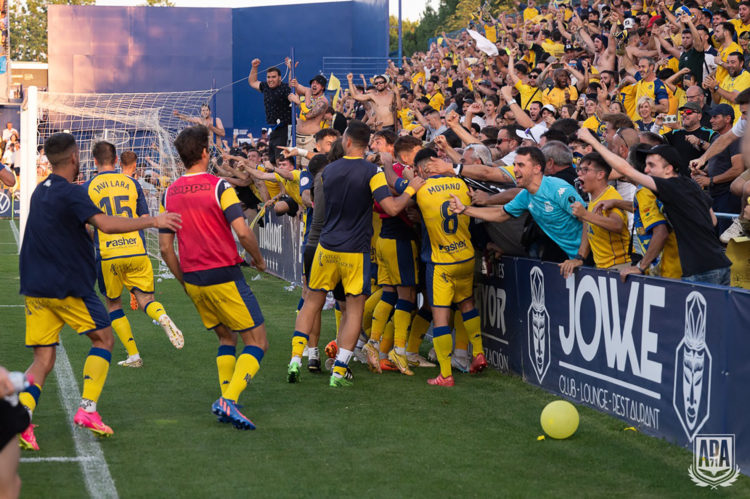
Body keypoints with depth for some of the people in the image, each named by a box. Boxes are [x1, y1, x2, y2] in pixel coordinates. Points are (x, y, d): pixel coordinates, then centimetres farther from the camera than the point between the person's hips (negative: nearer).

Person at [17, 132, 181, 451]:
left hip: (35, 288, 7)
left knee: (43, 359, 4)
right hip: (67, 286, -7)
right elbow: (106, 224, -25)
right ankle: (87, 409, 0)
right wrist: (152, 221, -18)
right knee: (103, 339, 11)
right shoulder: (70, 193, -12)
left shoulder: (40, 191, 14)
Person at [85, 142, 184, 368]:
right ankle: (163, 317, -29)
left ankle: (133, 355, 9)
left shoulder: (88, 188, 2)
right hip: (137, 251, 2)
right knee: (145, 299, 7)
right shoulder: (131, 182, 8)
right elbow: (145, 219, 14)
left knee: (113, 305, 14)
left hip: (108, 255, -2)